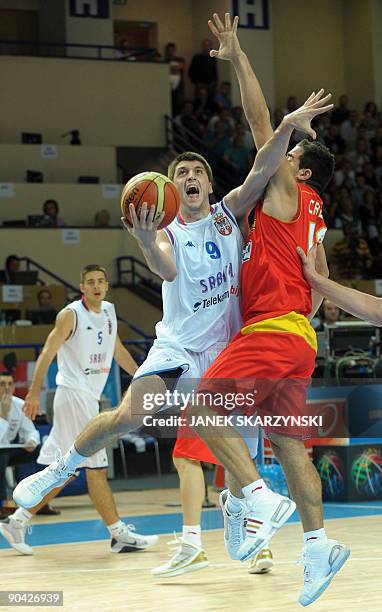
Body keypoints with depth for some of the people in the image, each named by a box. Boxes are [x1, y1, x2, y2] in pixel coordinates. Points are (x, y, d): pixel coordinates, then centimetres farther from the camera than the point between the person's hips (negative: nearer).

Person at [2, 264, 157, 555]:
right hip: (74, 394, -9)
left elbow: (118, 350, 24)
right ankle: (120, 535, -4)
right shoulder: (71, 314, -10)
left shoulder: (109, 311, 13)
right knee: (97, 468, -7)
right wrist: (34, 392, -19)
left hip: (89, 397, 9)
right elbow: (48, 353, -13)